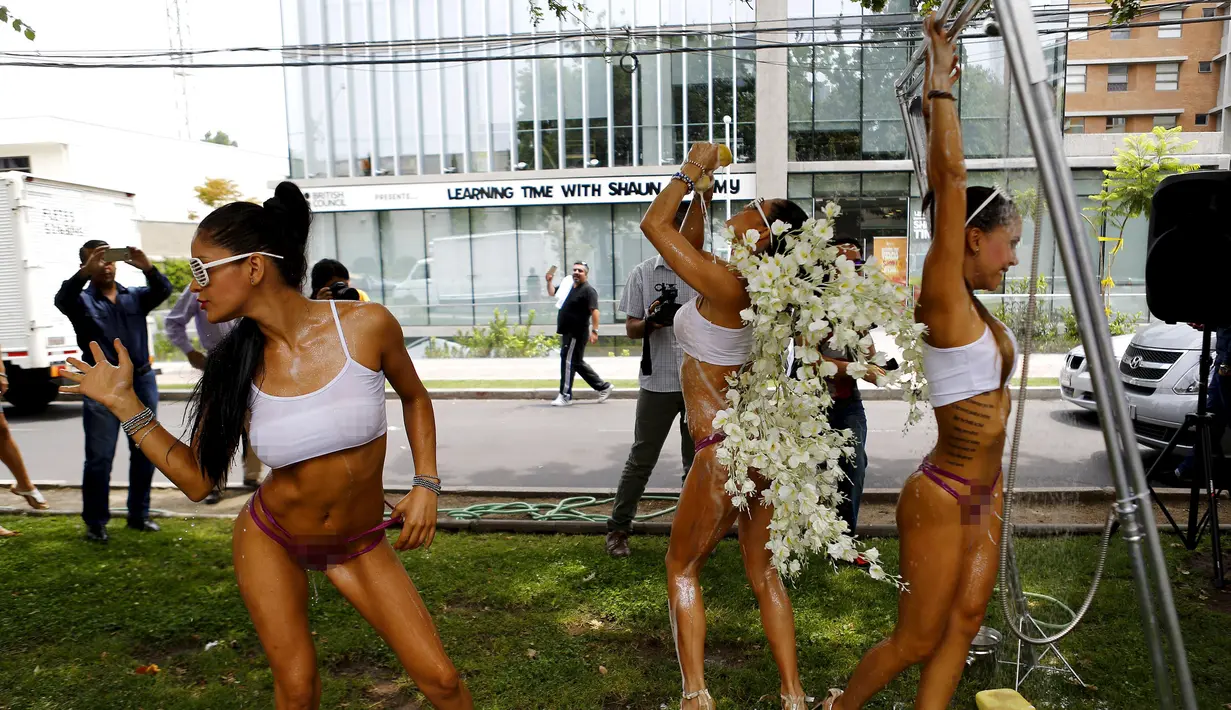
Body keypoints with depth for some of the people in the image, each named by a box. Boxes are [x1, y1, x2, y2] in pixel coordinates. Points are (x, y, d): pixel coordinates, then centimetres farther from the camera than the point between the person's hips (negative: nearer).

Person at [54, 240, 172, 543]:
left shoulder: (135, 296, 12)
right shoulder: (82, 301, 5)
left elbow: (163, 291, -6)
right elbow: (62, 299, -17)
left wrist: (148, 268, -24)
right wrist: (85, 273, -32)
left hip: (142, 382, 3)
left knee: (144, 453, 9)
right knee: (99, 458, -1)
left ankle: (138, 514, 22)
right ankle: (95, 523, 10)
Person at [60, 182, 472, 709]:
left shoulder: (366, 325, -20)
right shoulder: (235, 364, -12)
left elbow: (413, 396, 0)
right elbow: (197, 480, -5)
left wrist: (426, 483, -8)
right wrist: (122, 402, -8)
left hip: (360, 545, -1)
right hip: (271, 540, 1)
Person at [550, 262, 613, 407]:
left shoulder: (588, 290, -13)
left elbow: (594, 311, -22)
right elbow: (553, 293, 29)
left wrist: (594, 331, -29)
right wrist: (549, 281, 12)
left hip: (576, 333, -10)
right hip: (568, 333, 10)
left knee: (568, 361, -6)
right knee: (577, 362, 14)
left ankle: (565, 396, 2)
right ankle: (603, 387, 22)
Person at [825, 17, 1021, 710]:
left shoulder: (973, 303, 5)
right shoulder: (944, 296, -17)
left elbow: (947, 180, 11)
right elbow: (950, 176, -22)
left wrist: (939, 96, 14)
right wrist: (940, 85, -14)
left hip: (984, 494, 8)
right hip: (942, 497, -8)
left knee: (961, 628, 12)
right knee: (917, 639, 8)